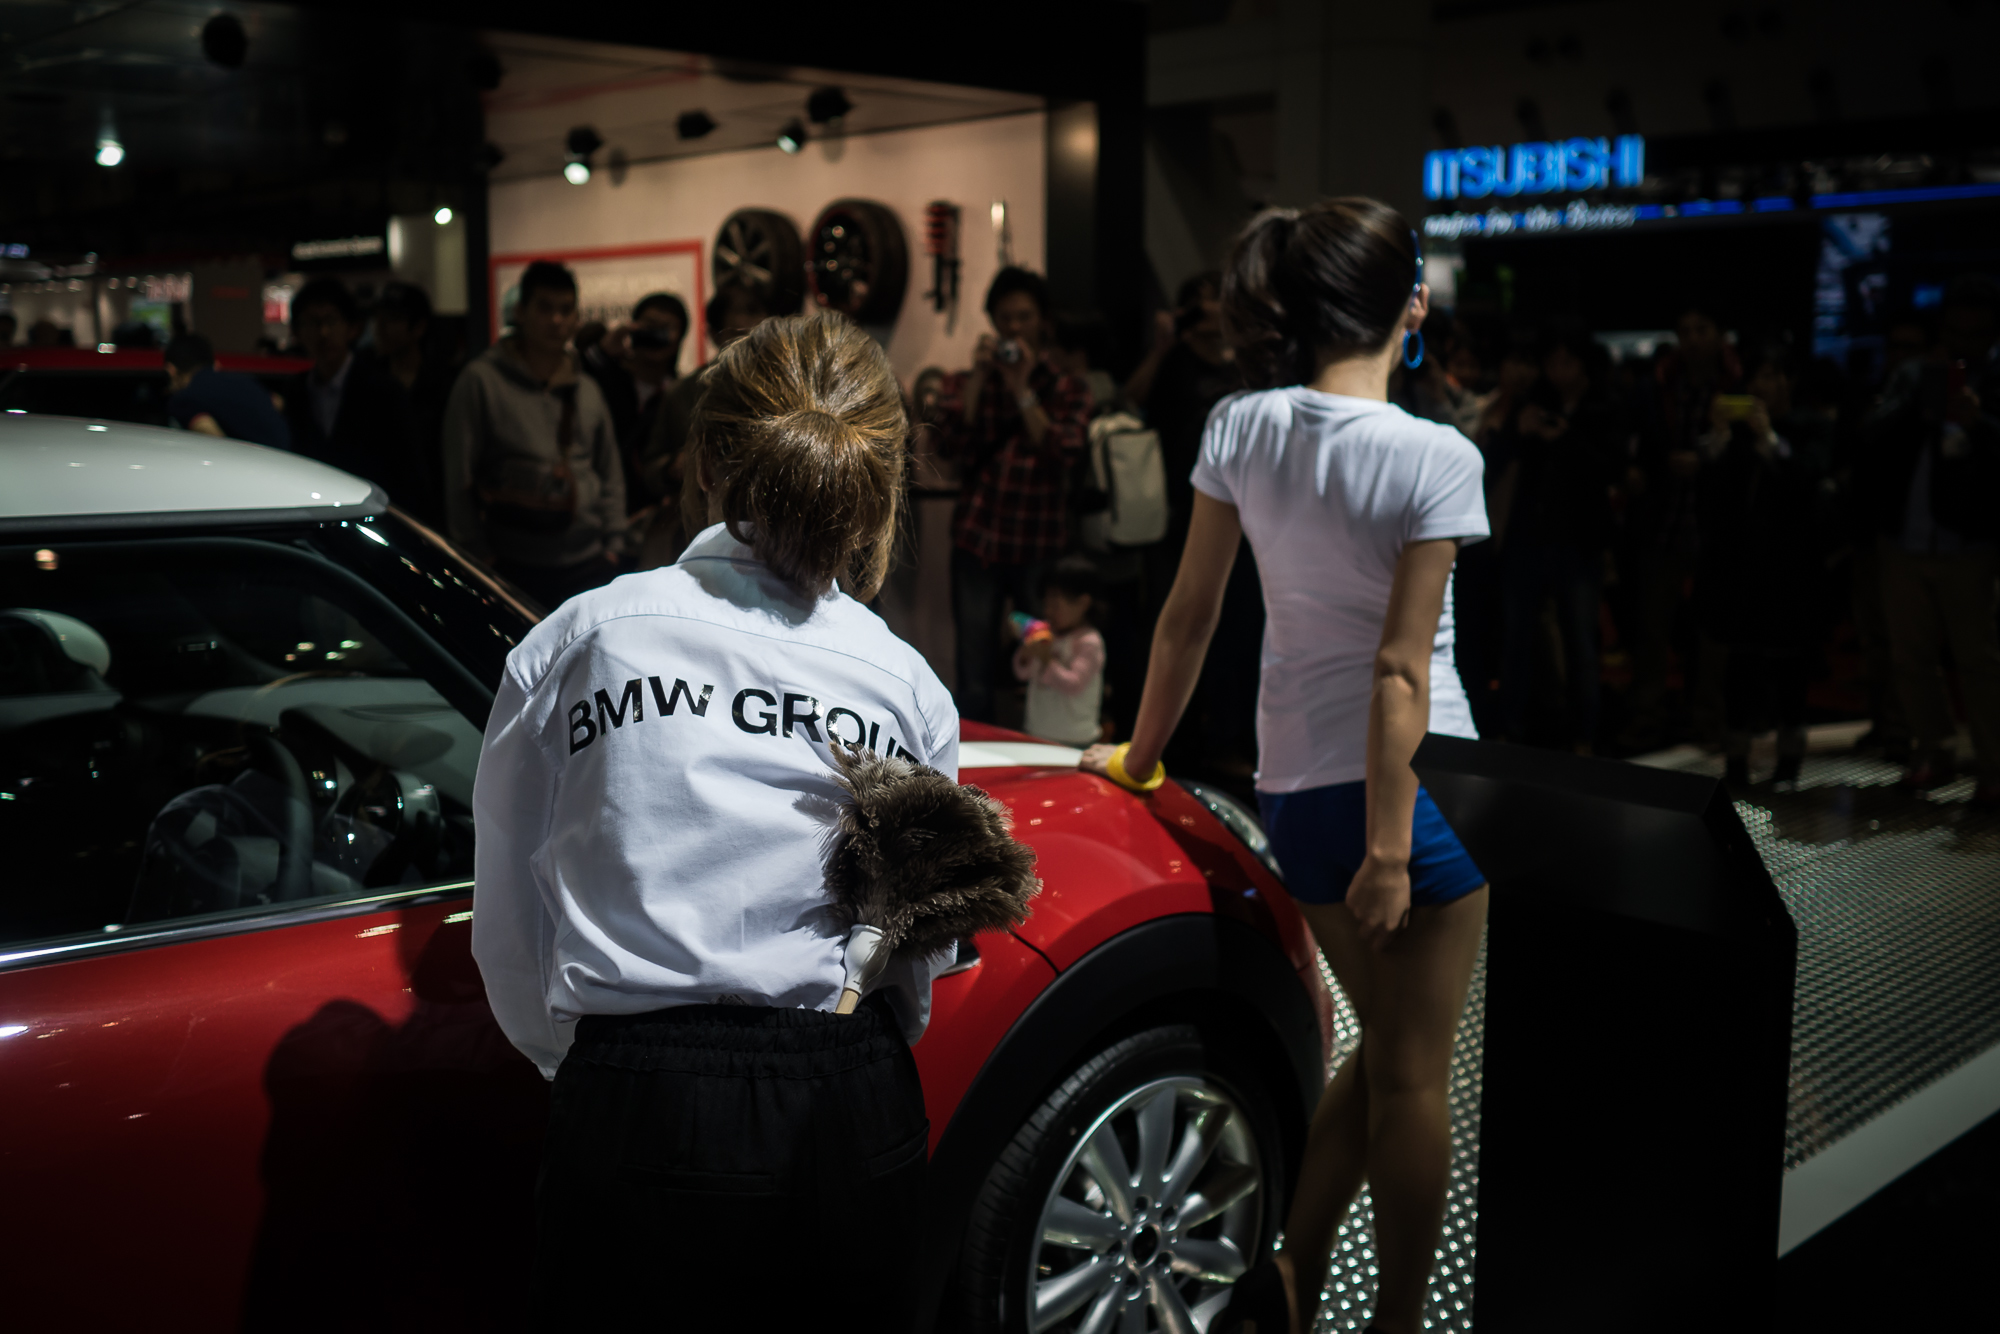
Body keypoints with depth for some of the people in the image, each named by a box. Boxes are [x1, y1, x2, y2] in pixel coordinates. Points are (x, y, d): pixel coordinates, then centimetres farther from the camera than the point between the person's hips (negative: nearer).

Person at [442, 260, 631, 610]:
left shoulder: (587, 389, 14)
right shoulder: (482, 380, 0)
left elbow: (611, 475, 20)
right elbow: (459, 479, -2)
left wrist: (613, 544, 10)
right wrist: (478, 554, -5)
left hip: (589, 566, 4)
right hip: (515, 569, -4)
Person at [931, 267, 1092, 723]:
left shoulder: (1066, 389, 8)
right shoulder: (963, 383, 12)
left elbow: (1062, 455, -9)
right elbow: (953, 446, -6)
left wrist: (1022, 390, -10)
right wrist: (978, 376, -8)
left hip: (1040, 547, -1)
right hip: (977, 539, 1)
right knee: (974, 677, 1)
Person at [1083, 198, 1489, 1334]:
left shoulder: (1241, 430, -2)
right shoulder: (1436, 459, -16)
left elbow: (1189, 617, 3)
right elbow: (1401, 668, -17)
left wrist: (1140, 756, 15)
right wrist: (1391, 848, -13)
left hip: (1294, 782, 6)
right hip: (1408, 780, -5)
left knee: (1385, 1052, 22)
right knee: (1416, 1077, 10)